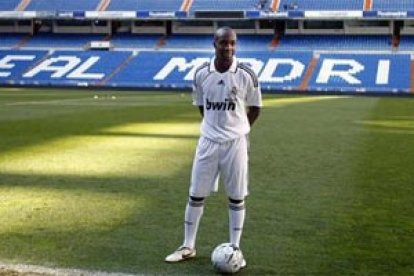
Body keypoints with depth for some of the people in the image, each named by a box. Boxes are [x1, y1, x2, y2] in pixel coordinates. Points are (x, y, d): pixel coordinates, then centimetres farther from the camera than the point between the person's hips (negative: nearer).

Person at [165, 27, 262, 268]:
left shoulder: (246, 74, -9)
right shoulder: (201, 73, -2)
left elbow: (255, 108, 4)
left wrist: (238, 129, 7)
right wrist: (216, 125, 10)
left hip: (235, 143, -2)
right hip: (208, 141, 2)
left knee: (237, 197, 4)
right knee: (196, 194, 8)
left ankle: (235, 248, 17)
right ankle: (188, 247, 22)